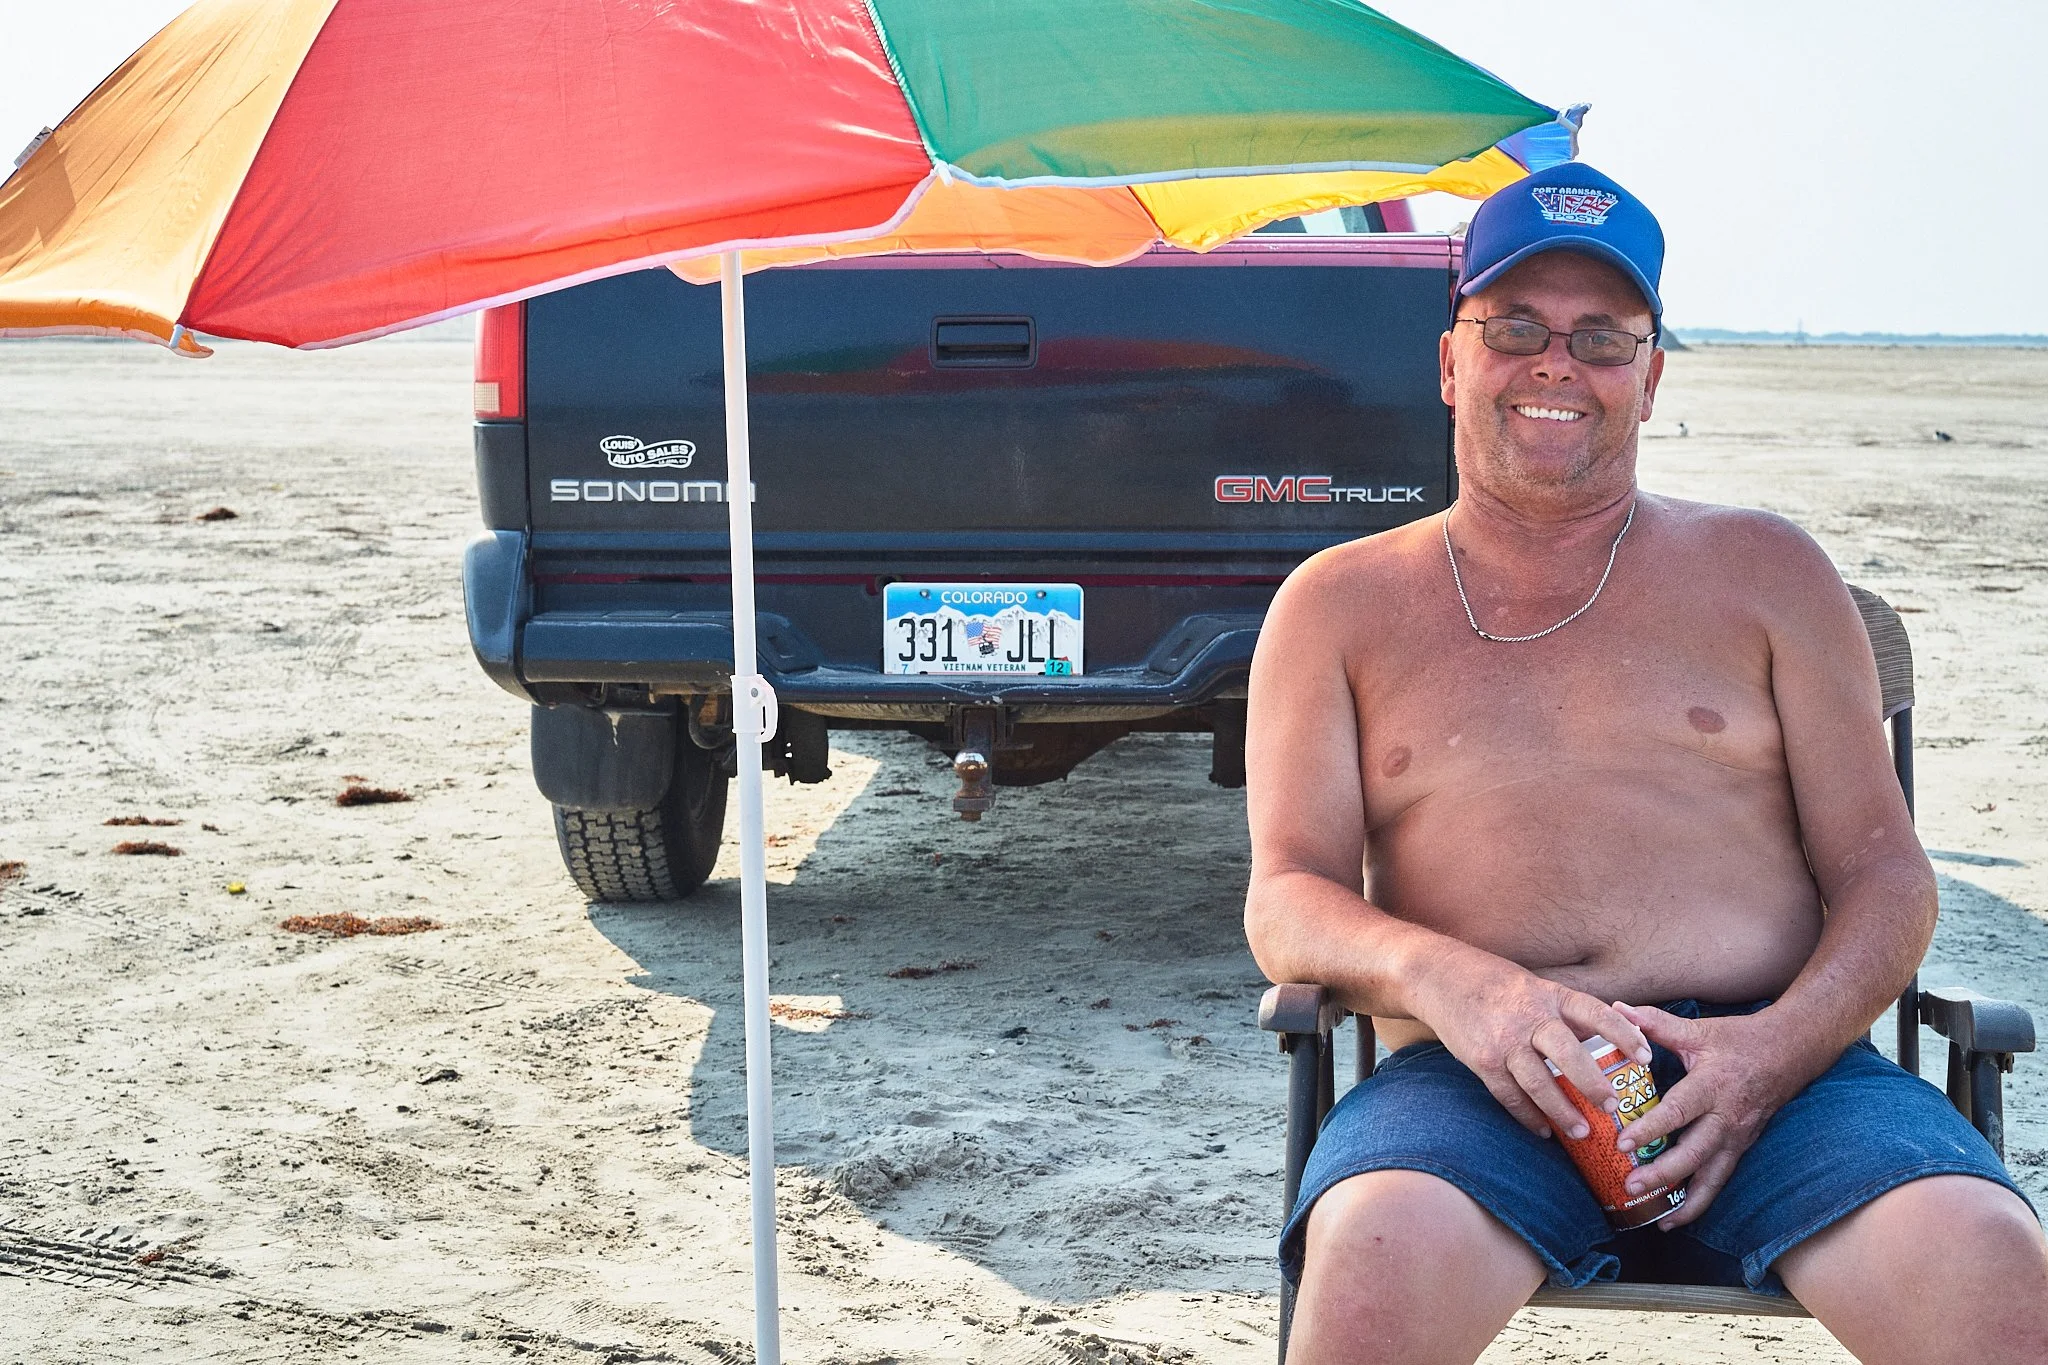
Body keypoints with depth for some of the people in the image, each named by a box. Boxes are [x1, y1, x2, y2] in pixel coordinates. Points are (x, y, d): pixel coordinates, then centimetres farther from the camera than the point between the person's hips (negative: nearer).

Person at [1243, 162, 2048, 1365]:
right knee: (1378, 1266, -36)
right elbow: (1289, 898, 9)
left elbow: (1886, 872, 13)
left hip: (1773, 1067, 1)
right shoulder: (1344, 604, 18)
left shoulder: (1765, 573, 19)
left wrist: (1777, 1049, -9)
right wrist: (1437, 974, -15)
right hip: (1484, 1085, 0)